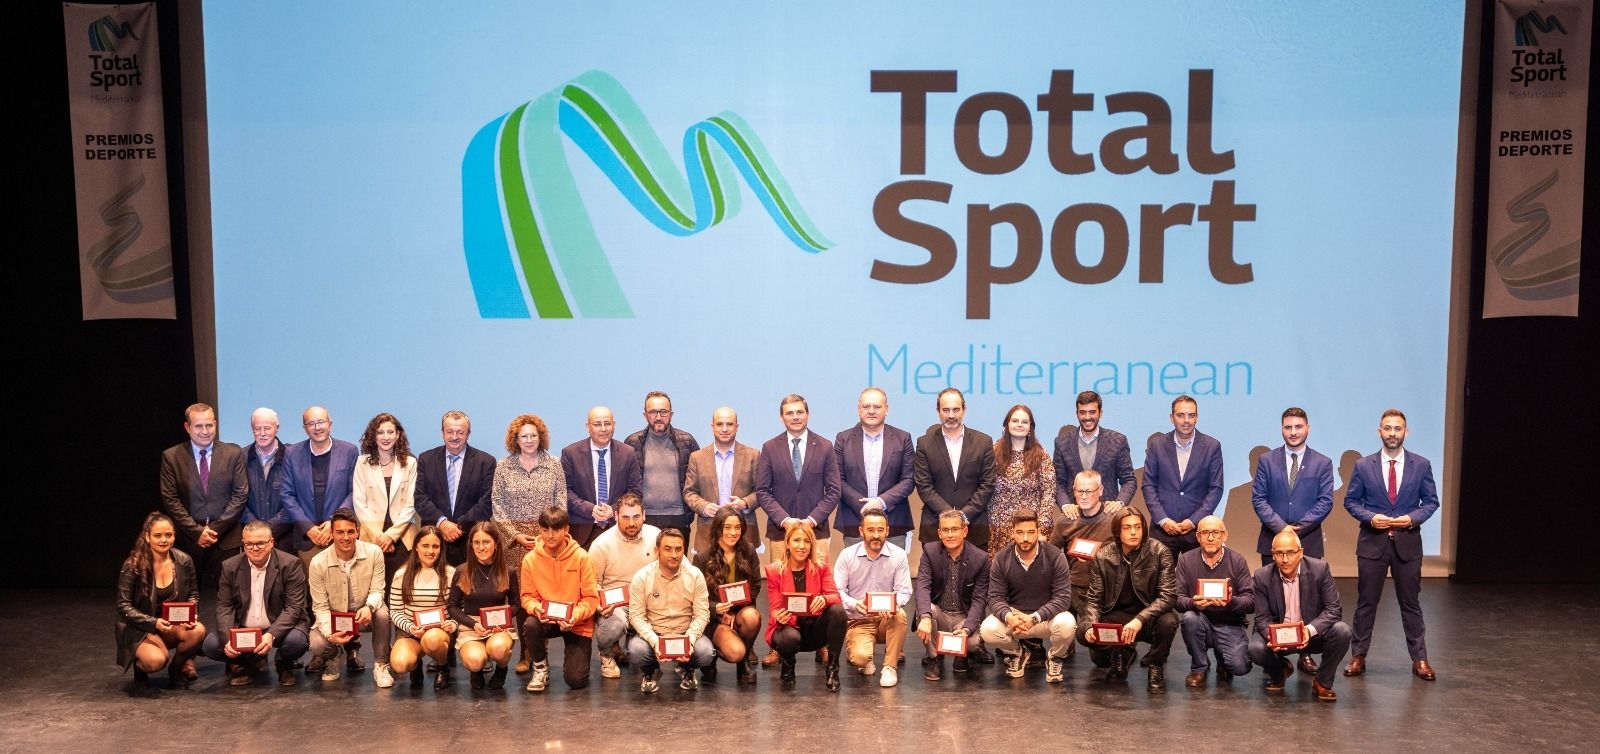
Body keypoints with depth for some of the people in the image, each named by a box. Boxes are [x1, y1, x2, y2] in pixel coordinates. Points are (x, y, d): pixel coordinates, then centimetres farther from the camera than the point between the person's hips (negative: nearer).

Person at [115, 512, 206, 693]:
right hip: (140, 628, -3)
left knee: (198, 630, -30)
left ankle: (178, 667, 3)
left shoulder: (184, 562, -3)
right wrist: (154, 623, -25)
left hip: (175, 625, 3)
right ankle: (140, 667, 8)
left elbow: (193, 594, 10)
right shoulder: (133, 566, -13)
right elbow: (123, 606, -10)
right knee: (156, 661, -33)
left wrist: (190, 614, -13)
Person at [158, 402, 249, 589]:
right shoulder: (171, 457, 3)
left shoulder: (233, 453, 4)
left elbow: (241, 495, 2)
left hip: (226, 539, 0)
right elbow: (170, 500, 0)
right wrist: (197, 532, -8)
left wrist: (216, 529, -7)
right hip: (188, 539, 0)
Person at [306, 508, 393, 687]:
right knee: (317, 643, -29)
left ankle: (380, 665, -11)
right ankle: (333, 658, 12)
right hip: (333, 619, 0)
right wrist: (330, 633, -28)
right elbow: (320, 606, -11)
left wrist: (368, 607, -36)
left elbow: (377, 590, -12)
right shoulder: (318, 563, -15)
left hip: (363, 616, 0)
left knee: (382, 612, -33)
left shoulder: (374, 553, -15)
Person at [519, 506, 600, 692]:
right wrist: (536, 608, -24)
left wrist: (575, 616, -28)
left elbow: (591, 598, -11)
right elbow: (528, 596, -2)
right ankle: (541, 666, -3)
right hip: (546, 620, 2)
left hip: (578, 624, -2)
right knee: (530, 626, -34)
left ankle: (574, 654, 26)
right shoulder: (531, 559, -7)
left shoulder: (581, 557, -13)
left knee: (576, 680, -12)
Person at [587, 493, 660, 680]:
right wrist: (599, 604, -22)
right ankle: (607, 654, 3)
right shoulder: (602, 544, -7)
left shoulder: (656, 536, 0)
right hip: (613, 603, -3)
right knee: (615, 624, -37)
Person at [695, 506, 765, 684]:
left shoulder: (749, 552, 1)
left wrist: (734, 613, -10)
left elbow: (755, 587, 4)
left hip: (742, 611, 3)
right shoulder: (703, 558, -4)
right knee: (735, 653, -30)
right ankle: (714, 651, 8)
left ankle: (747, 656, -4)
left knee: (751, 616, -35)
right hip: (715, 619, -2)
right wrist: (716, 609, -20)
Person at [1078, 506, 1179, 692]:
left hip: (1148, 618, -1)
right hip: (1115, 617, 1)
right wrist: (1092, 626, -22)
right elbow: (1093, 599, -1)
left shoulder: (1159, 552, -10)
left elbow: (1169, 595, -17)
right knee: (1083, 631, -25)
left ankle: (1155, 666, -2)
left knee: (1168, 622, -34)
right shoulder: (1103, 557, -4)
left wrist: (1139, 620, -31)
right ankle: (1120, 654, 8)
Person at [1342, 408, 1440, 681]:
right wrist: (1370, 517, -13)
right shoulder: (1363, 466, 1)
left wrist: (1413, 518, -12)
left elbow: (1431, 501, 6)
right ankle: (1358, 656, 14)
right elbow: (1351, 500, 5)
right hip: (1372, 542, 0)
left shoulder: (1421, 465, 2)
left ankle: (1419, 659, 17)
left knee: (1410, 602, 7)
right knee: (1366, 602, 6)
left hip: (1408, 542, 0)